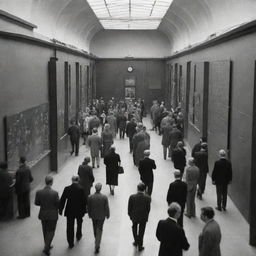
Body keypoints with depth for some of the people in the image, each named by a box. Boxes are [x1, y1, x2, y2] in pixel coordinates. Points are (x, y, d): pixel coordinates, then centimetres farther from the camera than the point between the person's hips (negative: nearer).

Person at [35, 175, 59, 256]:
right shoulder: (55, 193, -22)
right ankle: (46, 248, 3)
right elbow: (58, 204, -13)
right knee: (51, 232, 10)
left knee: (45, 231, 21)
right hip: (52, 215, -3)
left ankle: (48, 245, 36)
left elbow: (36, 203, -1)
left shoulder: (38, 192, -13)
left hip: (43, 214, 4)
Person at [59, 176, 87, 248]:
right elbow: (84, 201, -10)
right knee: (79, 223, 28)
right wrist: (84, 210, 3)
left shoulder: (67, 189, -12)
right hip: (79, 211, 0)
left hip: (69, 211, 0)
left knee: (70, 227, 9)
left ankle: (70, 243, 14)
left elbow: (62, 200, -7)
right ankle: (78, 235, 47)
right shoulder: (81, 189, -15)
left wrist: (60, 210, 4)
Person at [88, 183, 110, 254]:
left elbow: (89, 207, -6)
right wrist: (107, 215, 5)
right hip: (101, 216, -2)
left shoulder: (90, 197, -18)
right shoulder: (104, 197, -22)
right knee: (99, 230, 6)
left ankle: (96, 240, 47)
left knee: (95, 229, 24)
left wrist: (89, 214, 12)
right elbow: (106, 207, -13)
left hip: (93, 216, 2)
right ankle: (97, 246, 2)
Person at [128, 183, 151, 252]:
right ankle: (140, 246, 28)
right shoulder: (147, 198, -22)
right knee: (141, 231, 17)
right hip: (143, 217, -1)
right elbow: (148, 208, -10)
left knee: (134, 228, 28)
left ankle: (136, 242, 43)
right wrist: (146, 216, 9)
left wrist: (130, 215, 8)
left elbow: (129, 208, -10)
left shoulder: (132, 197, -21)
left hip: (134, 217, 1)